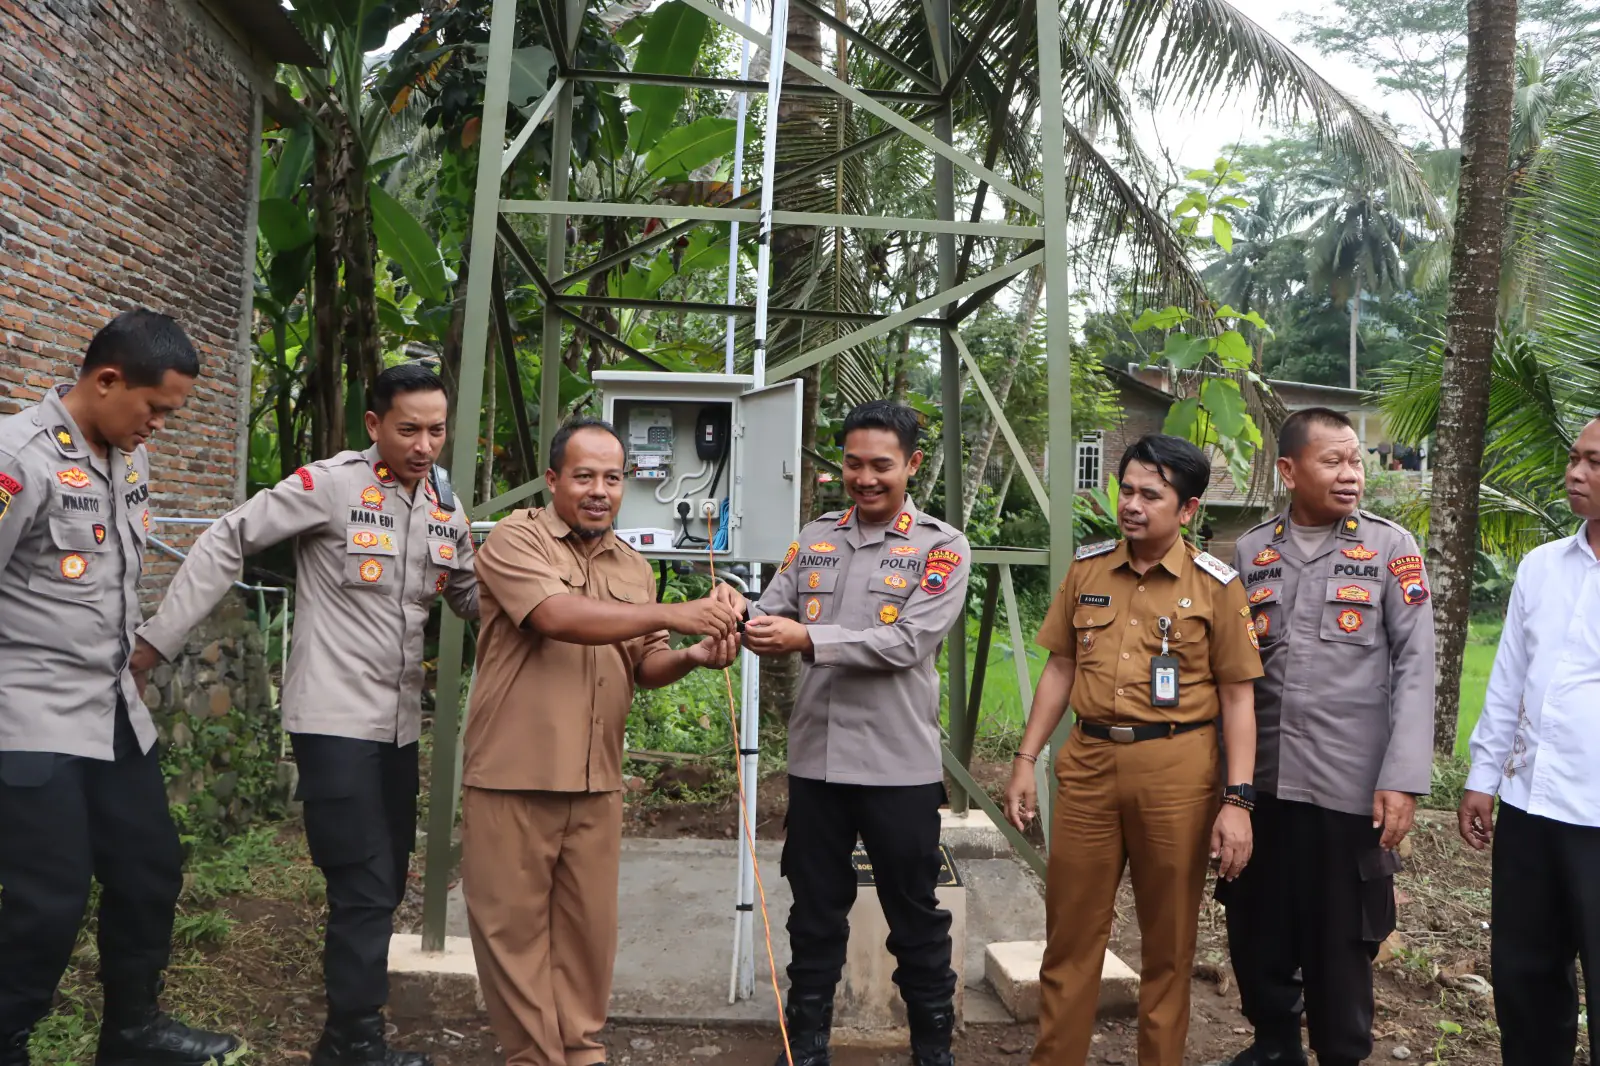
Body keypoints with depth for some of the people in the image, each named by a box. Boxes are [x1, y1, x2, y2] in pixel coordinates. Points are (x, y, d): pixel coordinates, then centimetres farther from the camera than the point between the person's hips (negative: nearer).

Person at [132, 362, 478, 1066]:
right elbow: (228, 542, -10)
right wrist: (160, 637, -12)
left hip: (399, 722, 7)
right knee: (365, 889, -6)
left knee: (386, 883, 14)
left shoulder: (446, 509, 7)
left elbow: (471, 597, 17)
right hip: (334, 717, -7)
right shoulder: (330, 485, -12)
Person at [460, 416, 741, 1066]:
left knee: (588, 924, 13)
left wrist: (690, 658, -9)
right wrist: (669, 615, -26)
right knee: (514, 925, 6)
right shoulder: (515, 542, -8)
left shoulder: (634, 568, 12)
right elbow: (558, 616, -24)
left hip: (597, 783, 5)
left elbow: (643, 667, 13)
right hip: (513, 775, -5)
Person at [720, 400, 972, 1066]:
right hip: (815, 759, 4)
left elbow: (906, 644, -16)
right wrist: (743, 617, -20)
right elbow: (774, 615, 4)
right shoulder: (815, 539, 10)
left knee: (914, 917, 11)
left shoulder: (942, 549, -4)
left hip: (898, 765, -3)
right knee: (815, 911, 16)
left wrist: (807, 639, -25)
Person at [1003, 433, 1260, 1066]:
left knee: (1169, 939, 11)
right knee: (1070, 932, 10)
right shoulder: (1087, 568, 6)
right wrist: (1025, 761, 7)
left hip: (1176, 771, -3)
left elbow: (1238, 697, -2)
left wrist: (1237, 801, -8)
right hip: (1088, 763, 3)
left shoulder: (1215, 585, -4)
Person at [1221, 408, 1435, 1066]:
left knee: (1340, 944, 8)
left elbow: (1414, 667, -5)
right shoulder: (1250, 552, 6)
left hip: (1349, 788, -3)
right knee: (1256, 936, 13)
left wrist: (1403, 779, -12)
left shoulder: (1391, 548, -1)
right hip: (1259, 784, 3)